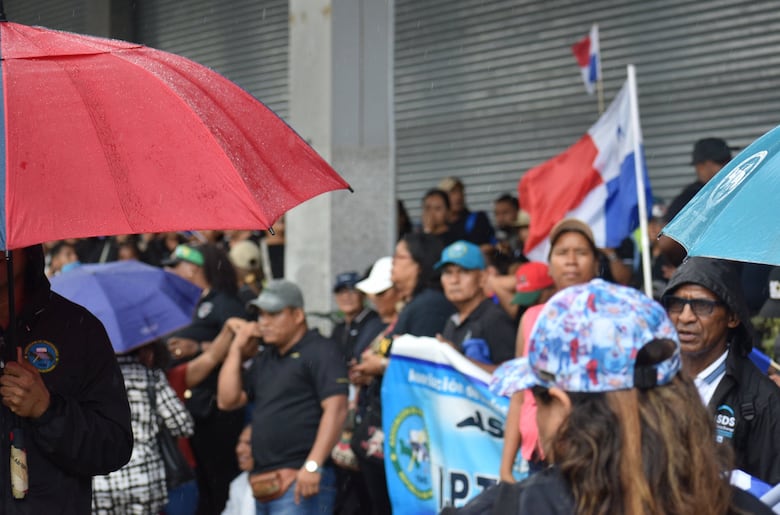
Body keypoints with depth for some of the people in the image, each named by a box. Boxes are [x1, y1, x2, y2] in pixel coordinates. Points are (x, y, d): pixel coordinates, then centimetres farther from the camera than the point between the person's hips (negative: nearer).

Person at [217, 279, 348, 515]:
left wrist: (312, 466, -23)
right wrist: (236, 349, 12)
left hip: (300, 482, -9)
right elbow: (227, 400, 16)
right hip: (264, 484, 9)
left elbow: (336, 409, -15)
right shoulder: (264, 359, 21)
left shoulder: (320, 351, -5)